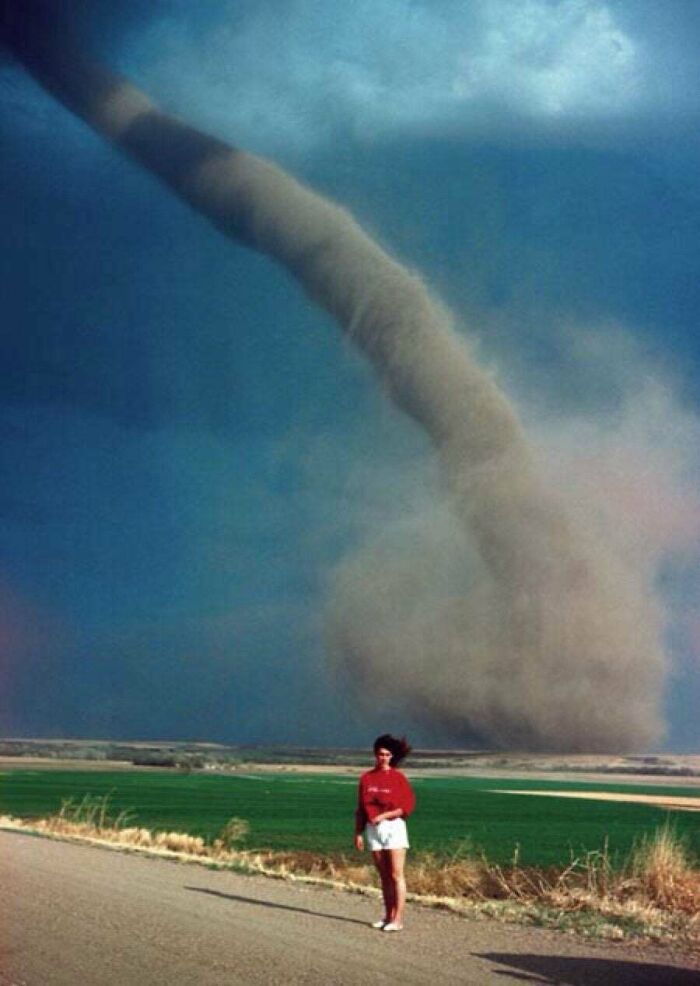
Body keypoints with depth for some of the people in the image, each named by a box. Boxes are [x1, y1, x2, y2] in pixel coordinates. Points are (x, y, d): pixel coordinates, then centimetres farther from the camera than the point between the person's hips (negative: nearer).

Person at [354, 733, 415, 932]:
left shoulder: (398, 778, -4)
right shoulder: (366, 778, 8)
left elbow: (407, 807, -7)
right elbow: (360, 809, 12)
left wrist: (383, 816, -16)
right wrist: (358, 833, 8)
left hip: (393, 827, -4)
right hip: (373, 829, 4)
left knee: (396, 875, -6)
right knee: (384, 876, 10)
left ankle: (398, 919, -7)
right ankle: (388, 916, 15)